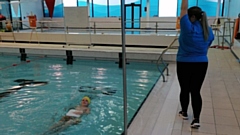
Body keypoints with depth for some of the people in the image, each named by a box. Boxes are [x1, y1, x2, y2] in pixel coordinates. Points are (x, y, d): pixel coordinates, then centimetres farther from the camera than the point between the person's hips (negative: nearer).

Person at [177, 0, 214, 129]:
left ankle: (184, 112, 31)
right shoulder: (208, 30, 3)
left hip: (185, 63, -4)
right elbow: (206, 47, 14)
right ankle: (196, 119, 2)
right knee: (196, 91, 5)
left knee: (185, 89, 13)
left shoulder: (188, 27, -15)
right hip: (201, 64, 4)